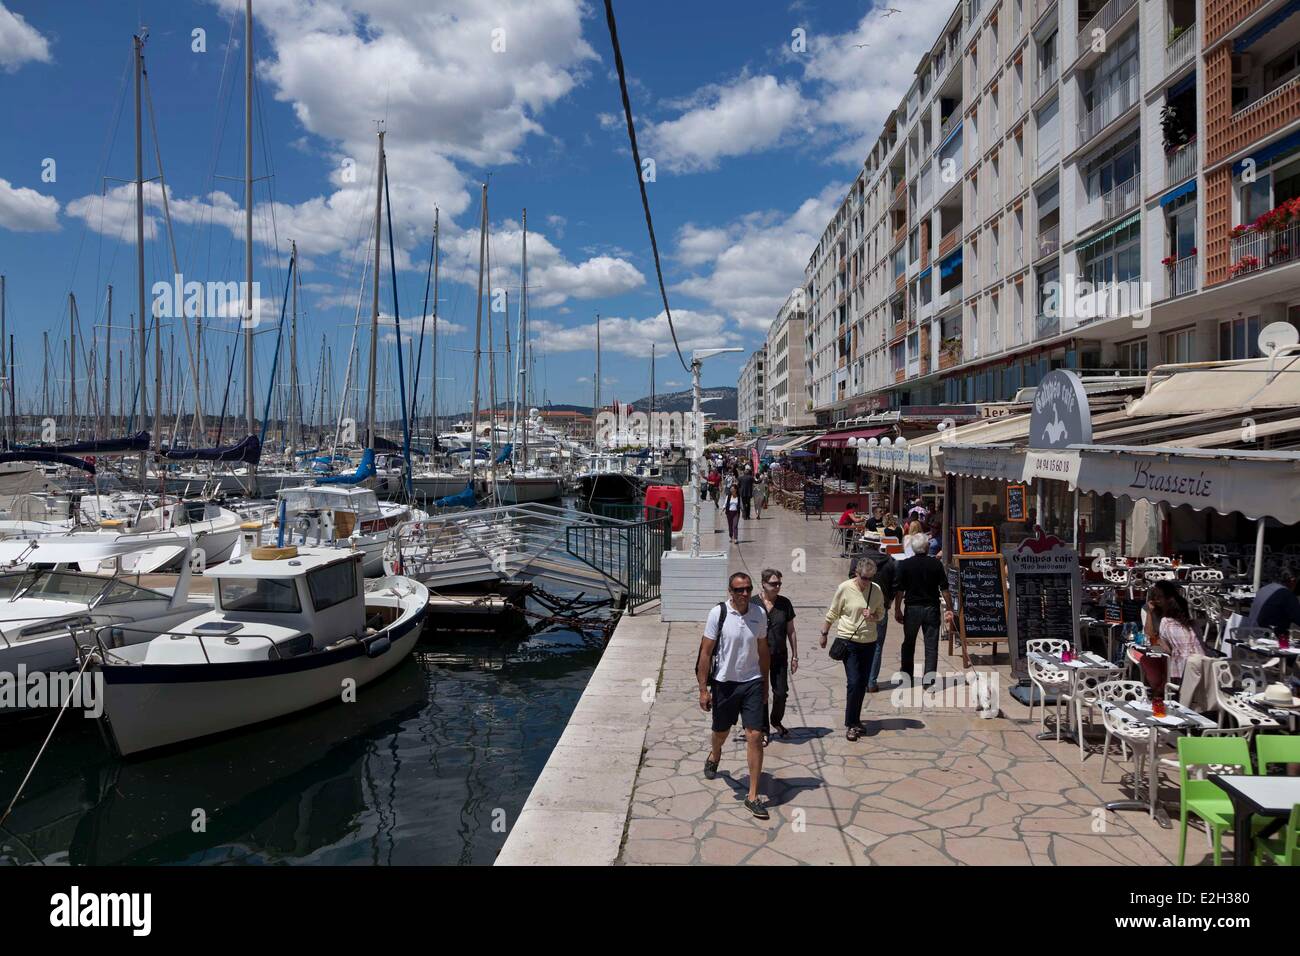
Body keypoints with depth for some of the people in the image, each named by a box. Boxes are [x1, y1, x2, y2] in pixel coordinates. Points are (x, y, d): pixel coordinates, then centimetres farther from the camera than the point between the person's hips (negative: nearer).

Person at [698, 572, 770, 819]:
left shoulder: (759, 613, -3)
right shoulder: (718, 614, -13)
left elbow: (763, 651, 9)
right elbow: (706, 652, -9)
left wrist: (765, 684, 12)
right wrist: (703, 689, -11)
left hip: (752, 682, 1)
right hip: (724, 682, -1)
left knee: (755, 737, -6)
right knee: (721, 732, 18)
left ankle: (753, 797, 3)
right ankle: (714, 757, 54)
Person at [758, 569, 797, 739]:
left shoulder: (785, 603, 0)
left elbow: (791, 631, 7)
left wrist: (795, 656, 8)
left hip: (780, 656, 3)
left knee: (781, 693, 7)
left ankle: (776, 721, 34)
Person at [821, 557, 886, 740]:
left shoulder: (876, 590, -2)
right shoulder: (845, 588, -11)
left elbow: (881, 613, 11)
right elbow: (833, 613, 0)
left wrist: (872, 617, -12)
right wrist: (824, 633, 6)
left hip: (869, 641, 4)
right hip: (849, 641, -4)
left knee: (863, 684, 10)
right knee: (854, 683, -10)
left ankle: (855, 721, 26)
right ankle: (850, 724, 2)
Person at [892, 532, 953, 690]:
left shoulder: (904, 565, -6)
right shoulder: (936, 563, -5)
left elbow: (899, 590, -4)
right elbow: (944, 588, -3)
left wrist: (897, 610, 5)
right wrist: (948, 609, 6)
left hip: (912, 608, 0)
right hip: (931, 608, 0)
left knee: (908, 644, 15)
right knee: (931, 646, 5)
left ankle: (907, 677, 23)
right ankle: (929, 680, 1)